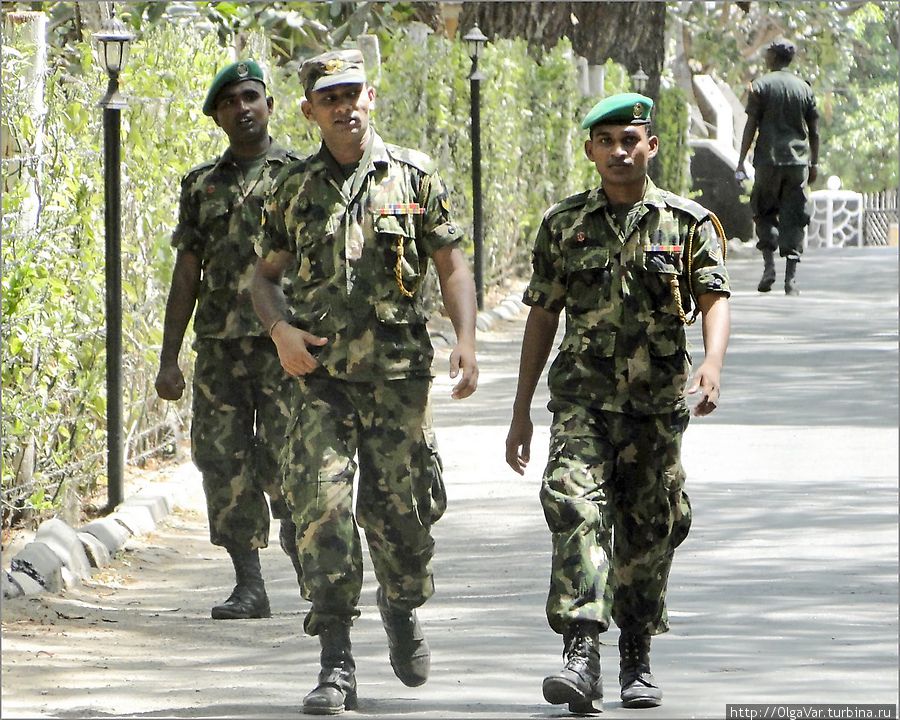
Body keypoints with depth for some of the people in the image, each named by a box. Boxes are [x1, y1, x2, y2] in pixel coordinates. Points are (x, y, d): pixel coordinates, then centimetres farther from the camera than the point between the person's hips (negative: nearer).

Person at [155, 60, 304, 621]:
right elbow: (187, 275, 13)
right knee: (225, 467, 1)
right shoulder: (202, 185, 14)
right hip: (219, 345, 4)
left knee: (285, 465, -9)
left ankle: (311, 570, 8)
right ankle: (249, 586, 6)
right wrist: (169, 359, 8)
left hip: (285, 344, -4)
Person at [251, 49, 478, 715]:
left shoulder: (413, 176, 4)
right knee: (321, 505, -11)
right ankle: (337, 665, -9)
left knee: (401, 507, 3)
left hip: (398, 370, -1)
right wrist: (280, 330, -4)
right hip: (322, 375, 1)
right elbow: (266, 276, 16)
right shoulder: (294, 189, 9)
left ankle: (402, 611, 35)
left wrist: (466, 340, -9)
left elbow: (453, 266, 5)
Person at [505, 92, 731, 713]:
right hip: (583, 398, 0)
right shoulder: (564, 225, 7)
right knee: (575, 505, -21)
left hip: (658, 405, 0)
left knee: (650, 532, 8)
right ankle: (582, 656, -29)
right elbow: (542, 316, 12)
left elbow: (715, 300, -7)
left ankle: (638, 660, 26)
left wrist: (712, 362, -28)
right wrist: (522, 411, 11)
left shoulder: (688, 223, 2)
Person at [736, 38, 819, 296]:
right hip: (798, 161, 2)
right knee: (794, 219, 2)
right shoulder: (804, 89, 9)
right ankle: (791, 278, -3)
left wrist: (741, 161, 0)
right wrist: (814, 163, 18)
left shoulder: (761, 85, -1)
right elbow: (814, 131, 10)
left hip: (769, 159, -2)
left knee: (764, 212, 11)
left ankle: (769, 266, -6)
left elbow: (751, 126, -5)